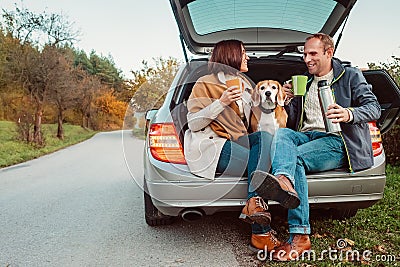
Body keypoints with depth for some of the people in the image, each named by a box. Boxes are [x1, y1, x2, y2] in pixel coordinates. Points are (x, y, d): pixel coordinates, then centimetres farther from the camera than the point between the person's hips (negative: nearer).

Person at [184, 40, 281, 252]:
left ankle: (254, 203, -31)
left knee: (265, 137, -24)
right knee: (263, 161, -23)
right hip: (211, 147, -6)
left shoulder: (245, 86, 22)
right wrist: (221, 103, -15)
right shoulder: (205, 84, 1)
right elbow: (193, 124, -7)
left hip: (236, 143, 6)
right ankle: (260, 233, -22)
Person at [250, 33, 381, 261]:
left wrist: (350, 114, -22)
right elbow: (292, 122, 24)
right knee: (281, 133, -30)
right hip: (306, 136, 4)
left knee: (296, 156, -33)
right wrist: (289, 101, 3)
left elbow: (374, 108, 0)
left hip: (336, 141, -4)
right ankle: (284, 181, -59)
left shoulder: (351, 76, 13)